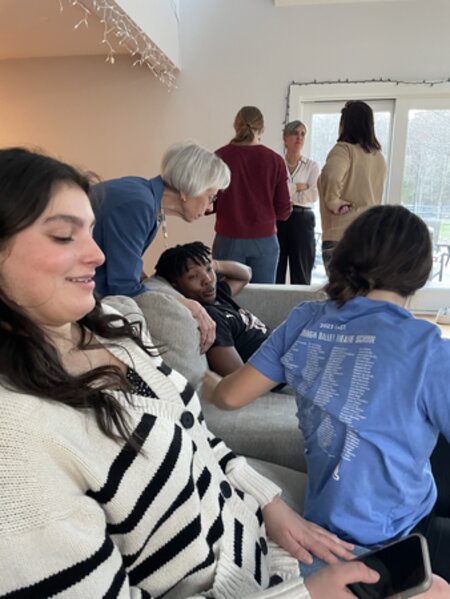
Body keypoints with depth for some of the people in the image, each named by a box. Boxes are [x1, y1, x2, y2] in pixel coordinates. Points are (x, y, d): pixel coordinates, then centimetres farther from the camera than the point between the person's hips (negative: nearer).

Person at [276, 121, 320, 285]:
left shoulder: (312, 166, 8)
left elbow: (313, 195, -6)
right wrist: (296, 187, -9)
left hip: (302, 220, 1)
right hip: (278, 219, 0)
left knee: (301, 274, 4)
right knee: (274, 272, 0)